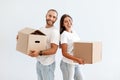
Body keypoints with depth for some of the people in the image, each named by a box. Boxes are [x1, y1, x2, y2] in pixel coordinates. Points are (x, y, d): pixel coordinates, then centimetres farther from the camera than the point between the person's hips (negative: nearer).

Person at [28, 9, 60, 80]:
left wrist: (39, 53, -36)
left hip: (47, 64, -7)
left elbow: (54, 50, -23)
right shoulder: (41, 29, 8)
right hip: (39, 62, 7)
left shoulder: (55, 31, -17)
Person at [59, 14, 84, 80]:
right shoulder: (64, 35, -14)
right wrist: (77, 59, -27)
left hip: (76, 64, 7)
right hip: (68, 64, -7)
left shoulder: (74, 32, 7)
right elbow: (64, 53, -19)